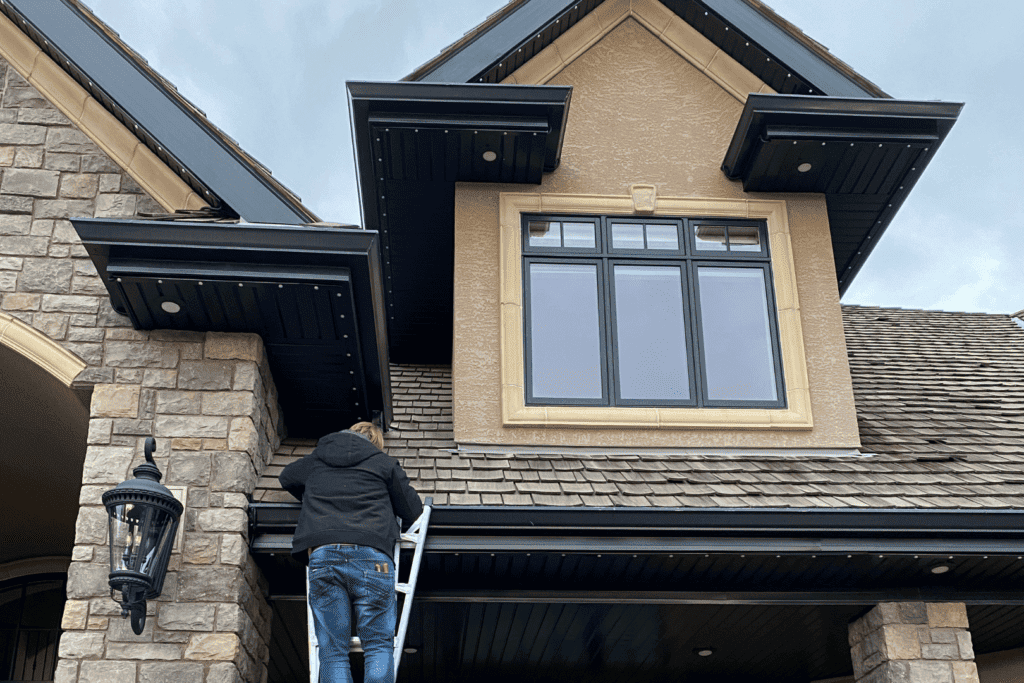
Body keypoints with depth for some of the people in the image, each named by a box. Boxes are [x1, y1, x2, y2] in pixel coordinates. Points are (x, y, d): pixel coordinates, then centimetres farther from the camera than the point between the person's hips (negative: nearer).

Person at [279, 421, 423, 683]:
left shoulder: (316, 459, 26)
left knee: (332, 652, 2)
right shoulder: (384, 463, 17)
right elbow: (413, 511, 22)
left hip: (322, 555, 2)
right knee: (379, 647, 2)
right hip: (371, 557, -1)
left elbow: (287, 477, 46)